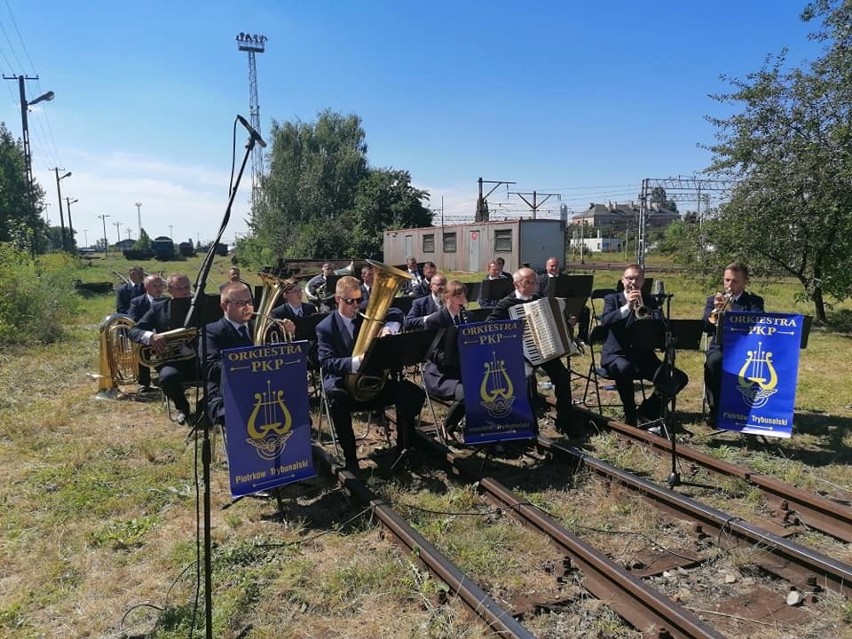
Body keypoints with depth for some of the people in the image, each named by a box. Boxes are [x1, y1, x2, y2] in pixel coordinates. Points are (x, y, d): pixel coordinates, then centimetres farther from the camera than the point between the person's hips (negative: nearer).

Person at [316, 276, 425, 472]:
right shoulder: (325, 327, -2)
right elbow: (327, 362, -15)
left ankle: (404, 448, -3)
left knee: (414, 393, -19)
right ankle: (350, 459, -24)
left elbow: (396, 315, 5)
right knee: (337, 400, -40)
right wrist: (355, 362, -34)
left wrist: (389, 328, -19)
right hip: (342, 383, -4)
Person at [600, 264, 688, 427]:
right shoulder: (612, 298, 6)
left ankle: (648, 409, 4)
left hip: (643, 355, 4)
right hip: (617, 354, -3)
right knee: (624, 368, -40)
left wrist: (642, 306, -18)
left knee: (679, 378, -15)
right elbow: (604, 321, -15)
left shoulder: (650, 301, 13)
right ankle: (630, 416, -18)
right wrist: (626, 307, -27)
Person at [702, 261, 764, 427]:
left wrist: (731, 311, -25)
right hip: (720, 347, 0)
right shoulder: (713, 300, 14)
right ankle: (714, 408, -21)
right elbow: (705, 327, 0)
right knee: (712, 363, -34)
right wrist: (715, 310, -18)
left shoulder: (755, 301, 10)